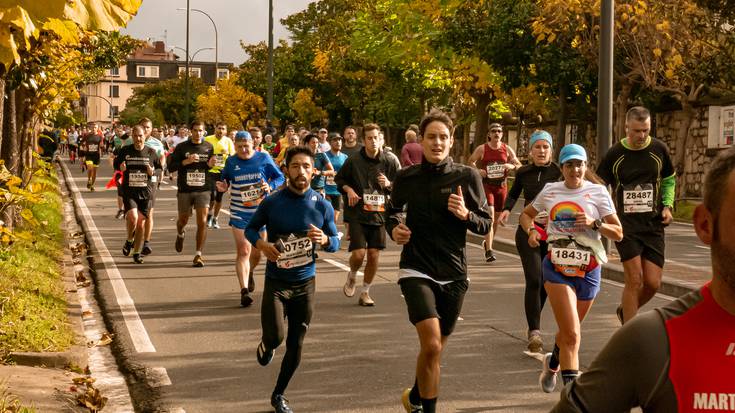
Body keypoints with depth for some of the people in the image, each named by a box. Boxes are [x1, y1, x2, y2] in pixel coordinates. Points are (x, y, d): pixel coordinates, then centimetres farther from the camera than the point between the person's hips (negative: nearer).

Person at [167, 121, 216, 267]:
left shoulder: (209, 147, 5)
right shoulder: (182, 147, -1)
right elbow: (171, 167, -4)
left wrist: (210, 164, -9)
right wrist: (186, 161, -18)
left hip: (203, 190, 0)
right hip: (185, 190, 0)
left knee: (202, 222, -10)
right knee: (183, 220, 14)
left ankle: (198, 255, -4)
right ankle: (180, 235, 50)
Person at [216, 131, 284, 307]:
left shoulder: (263, 159, -3)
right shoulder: (231, 162, 2)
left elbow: (280, 177, 2)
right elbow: (224, 179, 16)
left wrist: (270, 186, -18)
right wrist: (222, 187, -7)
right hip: (239, 214, 0)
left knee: (257, 250, 16)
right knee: (243, 251, -9)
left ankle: (250, 273, 47)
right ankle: (244, 290, -13)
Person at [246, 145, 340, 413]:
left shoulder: (322, 206, -5)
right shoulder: (272, 203, -8)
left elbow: (335, 243, 3)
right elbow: (250, 228, 6)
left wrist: (324, 240, -21)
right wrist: (261, 244, -16)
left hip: (305, 283, 2)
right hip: (276, 281, -2)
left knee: (295, 345, 7)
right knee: (274, 337, -16)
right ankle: (267, 345, 23)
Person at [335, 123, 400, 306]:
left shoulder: (391, 162, 1)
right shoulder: (353, 161, -2)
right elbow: (339, 179, 14)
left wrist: (389, 184, -10)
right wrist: (348, 189, -4)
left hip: (380, 215, 2)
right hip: (358, 214, -2)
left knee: (374, 255, 3)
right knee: (358, 254, -11)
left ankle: (365, 292, 20)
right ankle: (351, 276, 22)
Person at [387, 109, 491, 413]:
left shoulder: (467, 177, -4)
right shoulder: (406, 177, -1)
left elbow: (485, 226, 1)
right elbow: (393, 210, 17)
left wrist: (465, 215, -19)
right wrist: (394, 228, -4)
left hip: (453, 274, 2)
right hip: (417, 271, -2)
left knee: (435, 349, 15)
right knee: (431, 345, -20)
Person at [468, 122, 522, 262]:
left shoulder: (507, 149, 5)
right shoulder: (482, 149, -1)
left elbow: (519, 165, 9)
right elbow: (470, 161, 8)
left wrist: (512, 166, -13)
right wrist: (478, 170, -11)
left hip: (502, 186, 4)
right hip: (486, 186, -4)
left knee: (497, 217, 14)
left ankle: (488, 242, 38)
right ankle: (489, 250, -21)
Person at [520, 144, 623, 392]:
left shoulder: (597, 192, -1)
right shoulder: (550, 191, 4)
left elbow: (618, 233, -2)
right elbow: (526, 214, 20)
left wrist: (595, 223, -19)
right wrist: (530, 230, -1)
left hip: (588, 271, 1)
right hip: (557, 267, -1)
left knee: (568, 332, 18)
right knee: (571, 334, -15)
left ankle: (553, 363, 49)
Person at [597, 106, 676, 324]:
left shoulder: (659, 150, 3)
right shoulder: (614, 154, -3)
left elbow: (669, 180, 19)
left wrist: (667, 206, 3)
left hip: (653, 224, 3)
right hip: (625, 224, -3)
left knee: (653, 283, -2)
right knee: (635, 279, -12)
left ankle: (625, 310, 28)